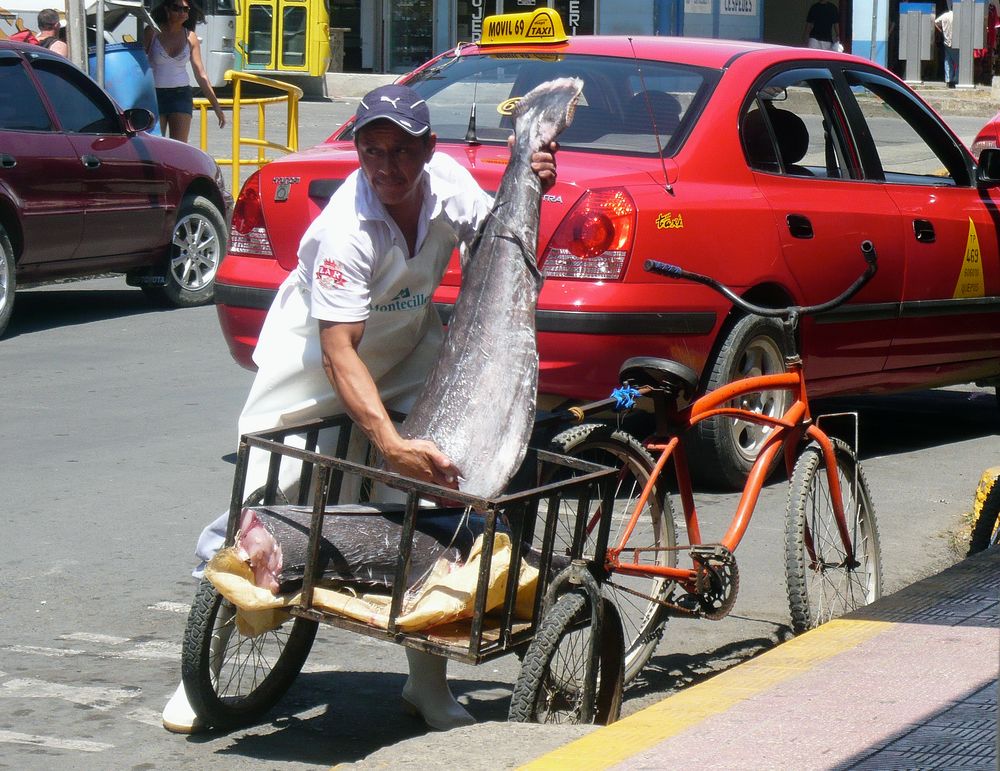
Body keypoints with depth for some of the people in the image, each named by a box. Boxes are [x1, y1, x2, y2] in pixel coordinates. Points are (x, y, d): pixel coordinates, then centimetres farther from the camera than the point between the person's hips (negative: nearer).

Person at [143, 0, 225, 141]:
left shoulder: (190, 37, 4)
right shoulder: (152, 32, -2)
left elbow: (200, 74, 7)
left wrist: (216, 106, 4)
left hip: (181, 95, 1)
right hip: (154, 95, -1)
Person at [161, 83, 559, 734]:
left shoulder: (449, 181, -15)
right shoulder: (347, 229, -33)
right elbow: (339, 350, -38)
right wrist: (390, 443, -49)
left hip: (407, 359, 5)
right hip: (316, 360, -5)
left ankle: (429, 683, 5)